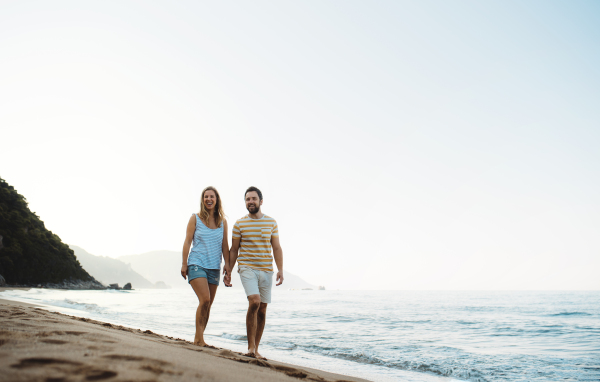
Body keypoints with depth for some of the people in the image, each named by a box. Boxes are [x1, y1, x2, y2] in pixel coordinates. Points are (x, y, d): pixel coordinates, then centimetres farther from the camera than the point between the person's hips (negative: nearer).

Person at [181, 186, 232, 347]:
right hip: (196, 264, -4)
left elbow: (224, 245, 11)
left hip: (214, 267, 4)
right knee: (204, 300, -18)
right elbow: (187, 242, 0)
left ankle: (198, 337, 14)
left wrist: (227, 264, 3)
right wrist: (184, 264, -5)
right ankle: (199, 338, -9)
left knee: (208, 304, 4)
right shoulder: (195, 218, 2)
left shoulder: (222, 221, 10)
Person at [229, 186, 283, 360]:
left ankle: (256, 349, 15)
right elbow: (234, 250, 8)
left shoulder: (271, 222, 8)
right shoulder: (239, 224, 4)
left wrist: (280, 269, -3)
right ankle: (250, 346, -12)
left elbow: (277, 248, 8)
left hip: (266, 270, 3)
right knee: (254, 301, -23)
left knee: (262, 310, 4)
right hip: (247, 268, -3)